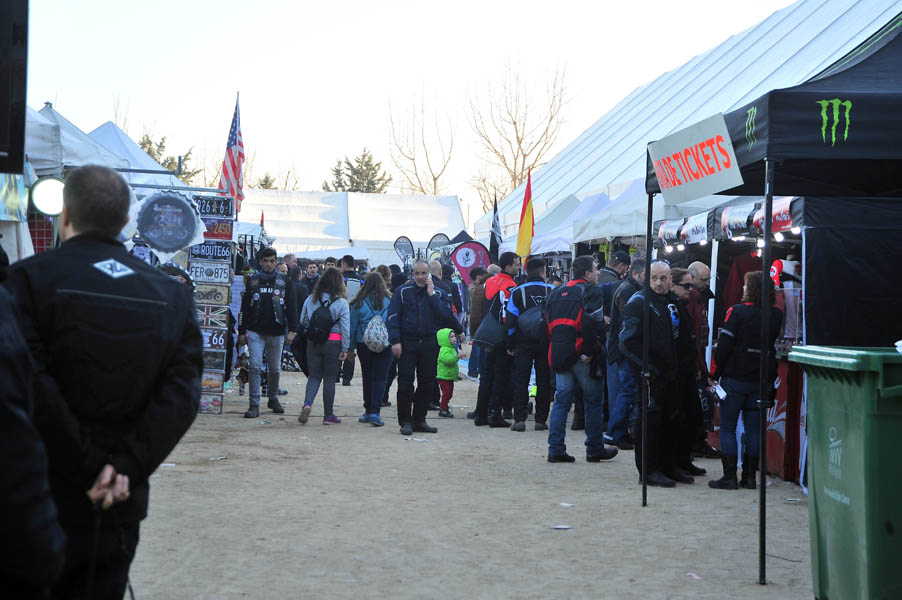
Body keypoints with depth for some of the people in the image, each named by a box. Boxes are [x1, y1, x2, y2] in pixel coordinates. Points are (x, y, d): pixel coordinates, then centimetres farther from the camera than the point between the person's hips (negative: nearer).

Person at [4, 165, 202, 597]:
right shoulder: (171, 294, 3)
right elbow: (182, 392, -7)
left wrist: (90, 466, -15)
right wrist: (127, 467, -11)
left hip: (44, 501, -3)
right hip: (121, 504, 4)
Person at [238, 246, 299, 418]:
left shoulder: (285, 281, 5)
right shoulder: (252, 280, 7)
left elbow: (292, 307, 5)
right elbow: (244, 307, 9)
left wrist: (292, 330, -5)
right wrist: (242, 332, 5)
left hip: (276, 332, 1)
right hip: (255, 332, 0)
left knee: (275, 369, 10)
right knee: (255, 367, -9)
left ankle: (273, 398, 31)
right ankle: (254, 405, -6)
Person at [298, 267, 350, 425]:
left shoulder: (311, 299, 0)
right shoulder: (341, 302, -8)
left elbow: (303, 321, 6)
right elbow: (345, 327, -8)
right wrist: (345, 349, -3)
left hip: (313, 342, 2)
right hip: (333, 343, -2)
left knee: (314, 376, 11)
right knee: (329, 379, 7)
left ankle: (307, 403, -14)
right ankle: (328, 415, 13)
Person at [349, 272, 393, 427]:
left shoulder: (359, 302, 0)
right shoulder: (389, 301, -3)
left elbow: (352, 325, 3)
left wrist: (350, 347, 9)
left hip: (363, 344, 1)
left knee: (367, 377, 13)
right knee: (380, 378, -1)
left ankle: (368, 411, 19)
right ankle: (375, 412, -12)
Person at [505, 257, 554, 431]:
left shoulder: (518, 292, -2)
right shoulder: (553, 291, -1)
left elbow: (510, 320, -3)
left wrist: (511, 345, 5)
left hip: (523, 343, -1)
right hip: (546, 343, 1)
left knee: (520, 380, 3)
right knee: (544, 381, 7)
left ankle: (519, 419, -4)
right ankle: (541, 420, 7)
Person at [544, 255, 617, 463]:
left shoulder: (556, 294, 16)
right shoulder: (591, 291, -7)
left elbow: (549, 325, 15)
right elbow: (592, 324, -20)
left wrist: (556, 350, 16)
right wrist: (591, 351, -15)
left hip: (559, 355, 6)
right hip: (583, 357, -6)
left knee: (562, 401, 8)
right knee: (593, 401, 5)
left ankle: (556, 449, 3)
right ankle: (595, 450, 11)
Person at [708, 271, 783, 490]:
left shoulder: (737, 312, -11)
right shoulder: (776, 315, 4)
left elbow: (724, 345, -11)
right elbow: (773, 341, 11)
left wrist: (714, 373, -3)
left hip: (735, 378, -5)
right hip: (763, 379, 5)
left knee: (727, 428, 2)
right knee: (754, 428, 10)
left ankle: (729, 477, -1)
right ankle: (749, 476, 12)